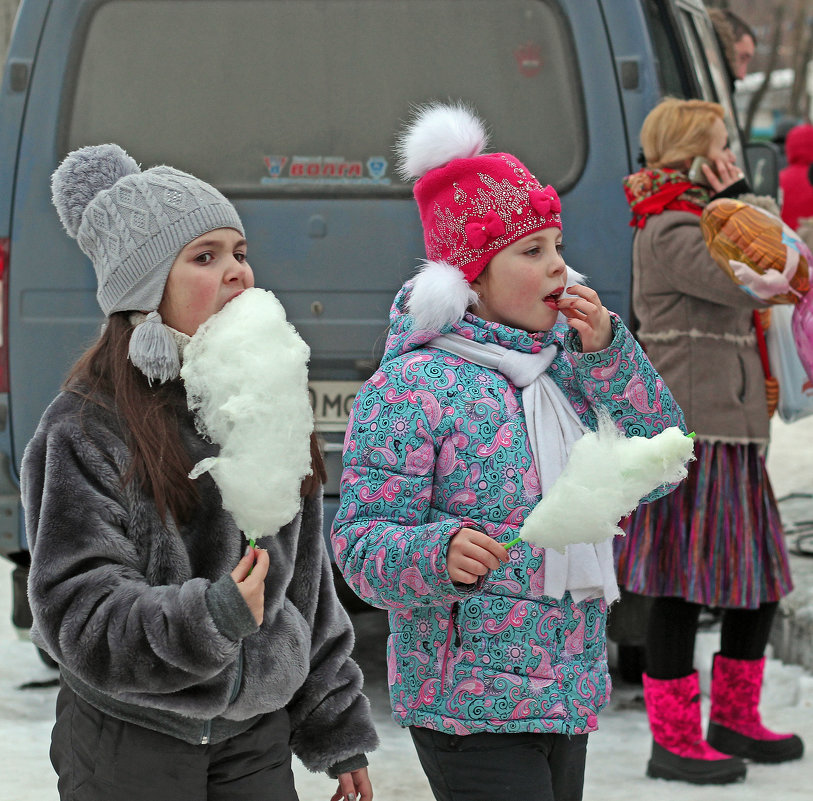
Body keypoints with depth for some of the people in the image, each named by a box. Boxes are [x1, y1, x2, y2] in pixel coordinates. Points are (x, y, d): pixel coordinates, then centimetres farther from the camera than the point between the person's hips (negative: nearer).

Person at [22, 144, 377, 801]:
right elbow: (77, 615, -18)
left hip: (258, 740, 5)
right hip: (132, 747, -5)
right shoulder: (86, 428, -12)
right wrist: (206, 618, -33)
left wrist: (339, 733, 14)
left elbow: (306, 580, 13)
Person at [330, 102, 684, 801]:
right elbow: (361, 540, -14)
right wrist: (440, 553, -34)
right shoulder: (413, 384, -12)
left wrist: (608, 350, -4)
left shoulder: (565, 364, 10)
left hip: (568, 690, 7)